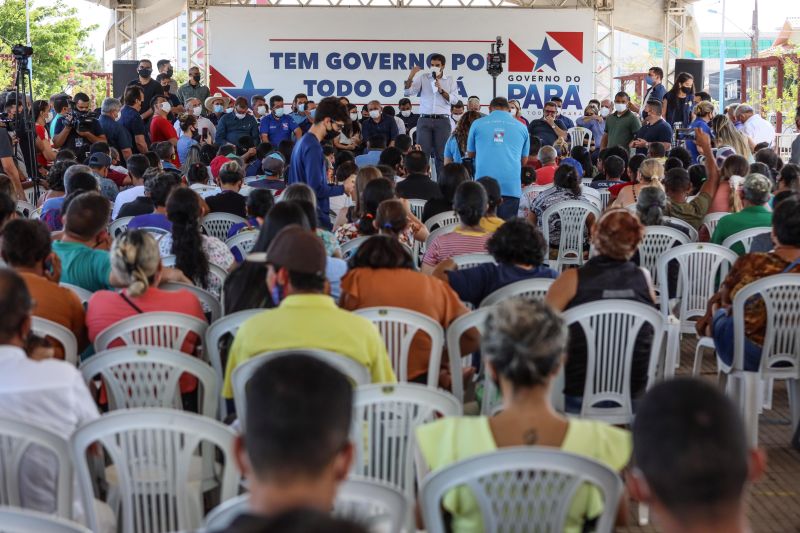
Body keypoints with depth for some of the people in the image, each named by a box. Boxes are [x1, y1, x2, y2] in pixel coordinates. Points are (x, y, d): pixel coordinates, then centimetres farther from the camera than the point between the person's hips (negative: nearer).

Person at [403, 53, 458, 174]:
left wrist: (441, 90, -12)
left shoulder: (451, 80, 10)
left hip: (442, 120, 0)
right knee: (422, 153, -5)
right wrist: (411, 76, -12)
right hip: (424, 120, 0)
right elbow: (407, 92, 1)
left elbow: (454, 100, 0)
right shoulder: (423, 78, 9)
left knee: (442, 154, -1)